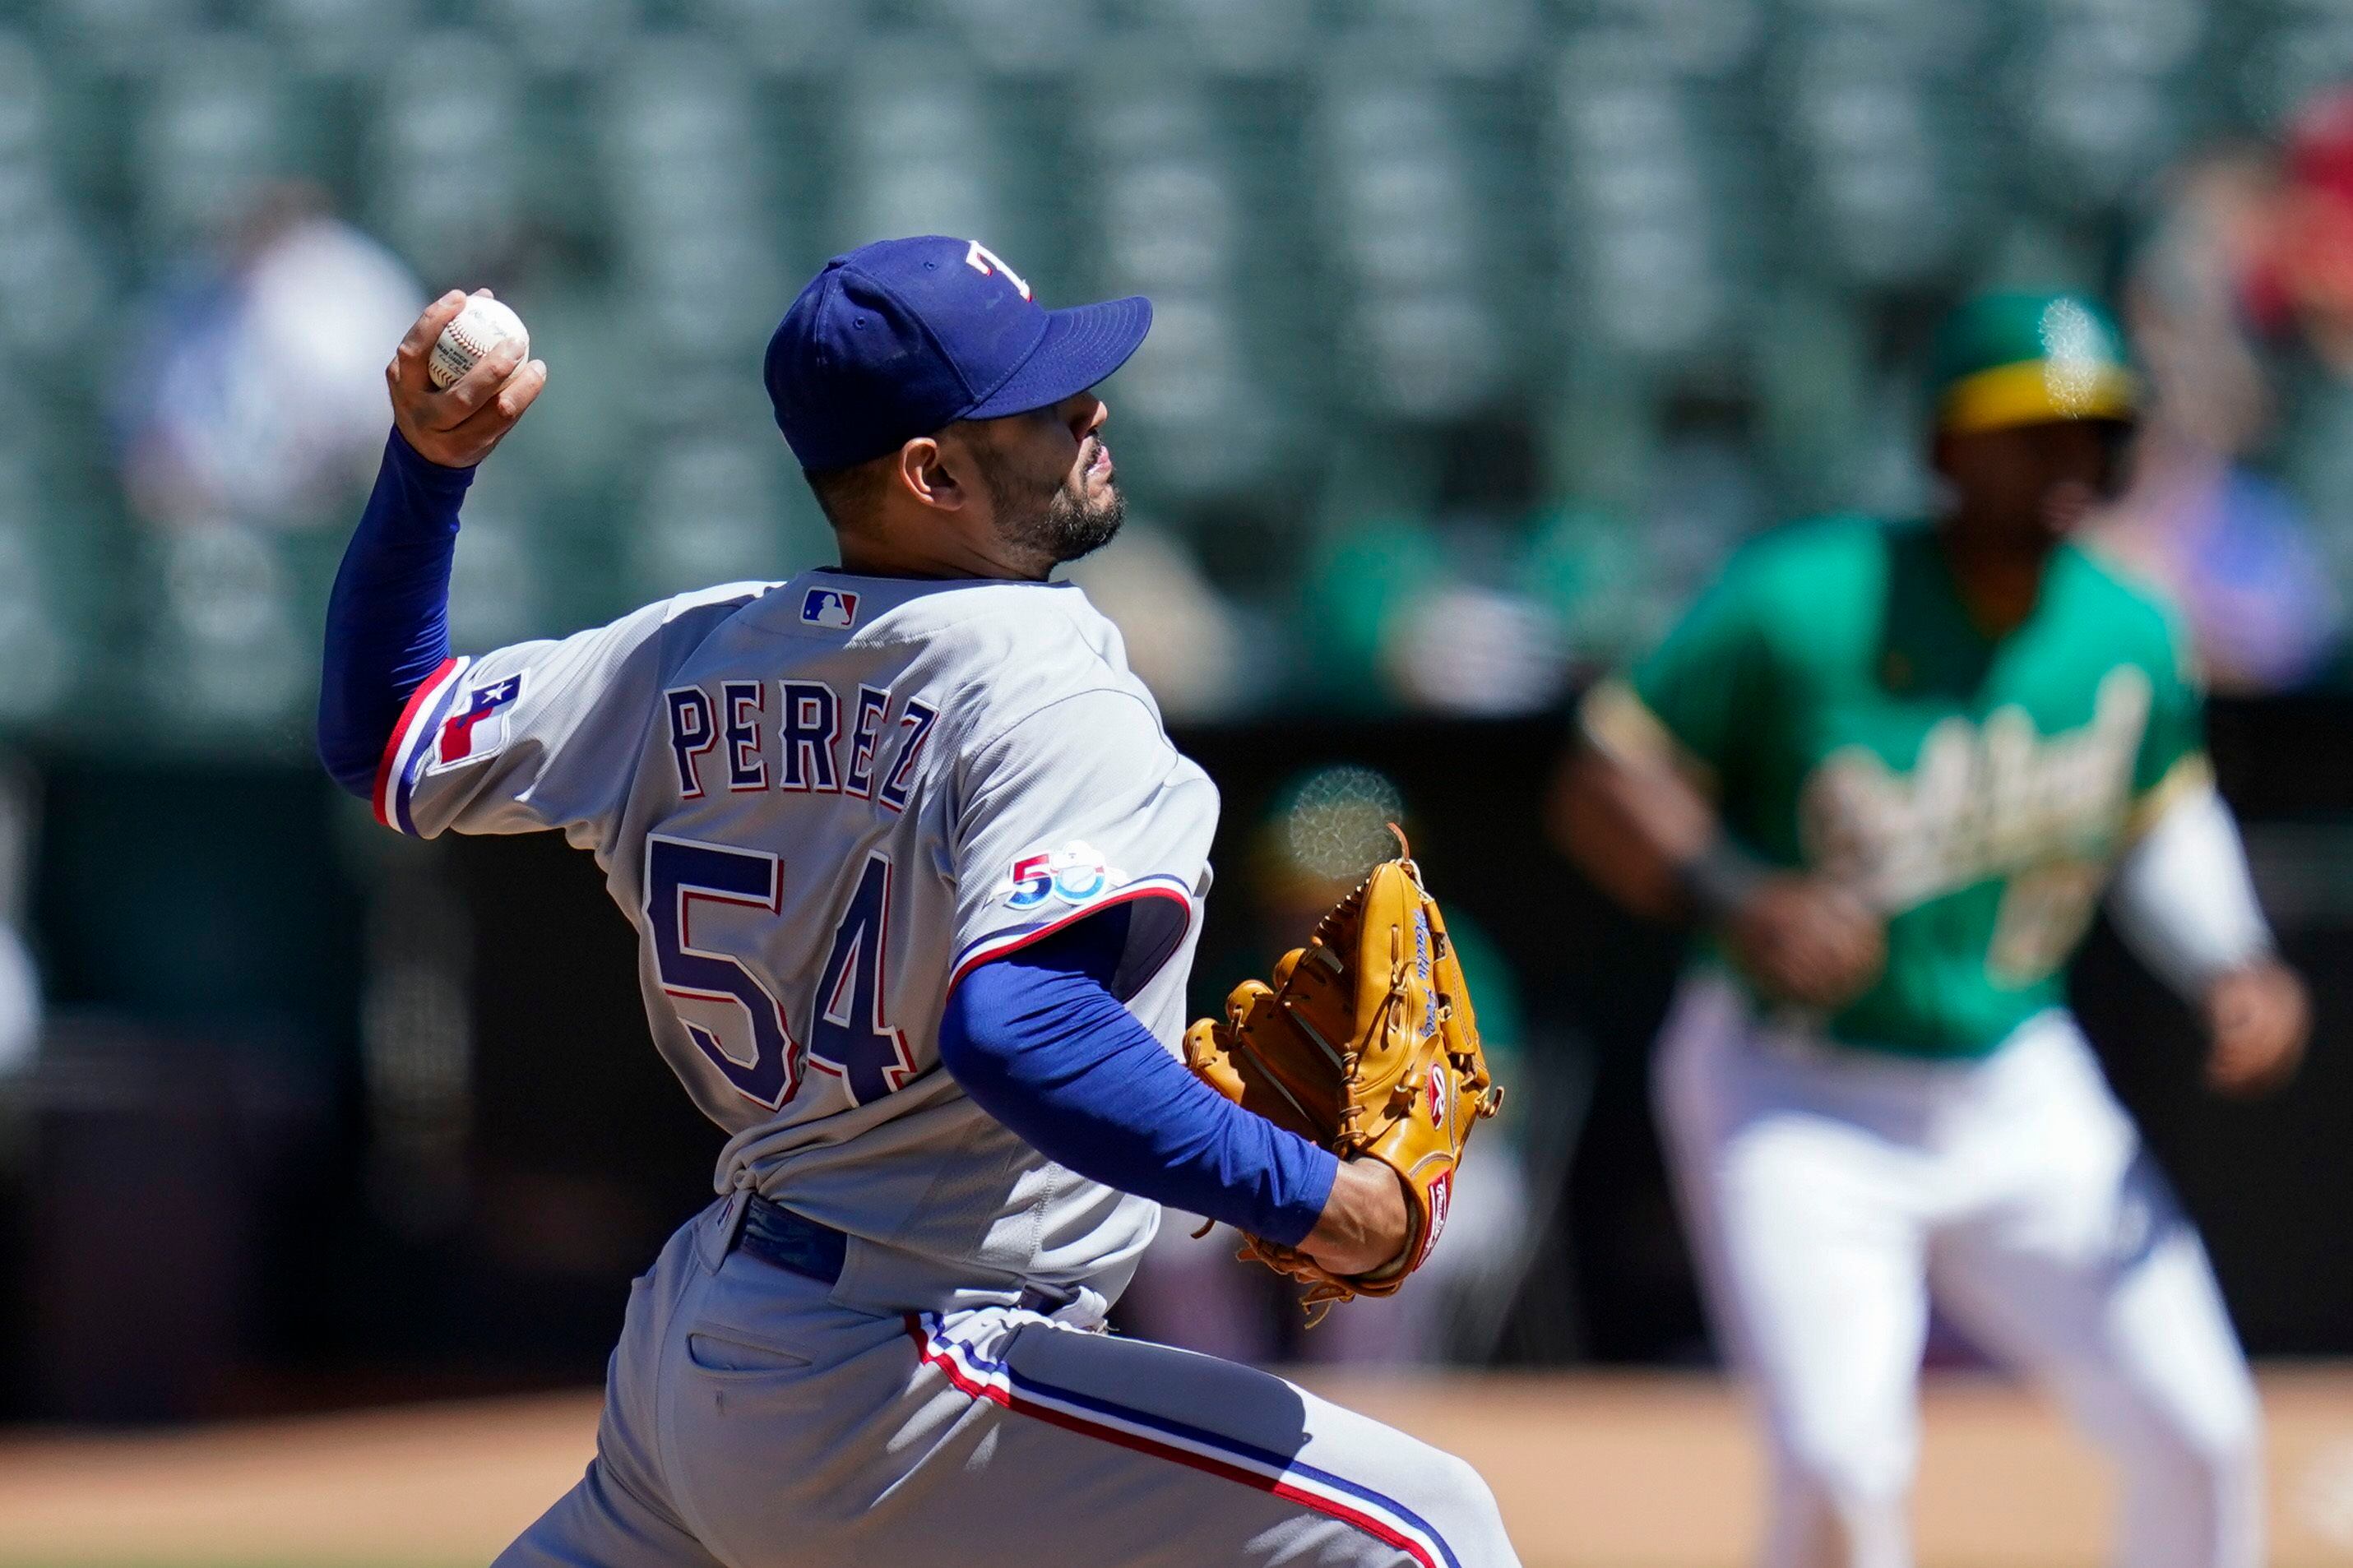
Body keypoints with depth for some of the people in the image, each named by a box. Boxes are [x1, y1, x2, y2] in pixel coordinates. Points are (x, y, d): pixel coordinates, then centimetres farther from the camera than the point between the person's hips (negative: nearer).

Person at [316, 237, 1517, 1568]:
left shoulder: (689, 656, 7)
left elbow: (382, 740, 16)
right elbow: (1015, 1028, -32)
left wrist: (426, 465, 16)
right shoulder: (1056, 704, -17)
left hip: (688, 1342, 9)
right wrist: (1311, 1198, -25)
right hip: (887, 1390, -8)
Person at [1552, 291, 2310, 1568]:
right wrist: (1738, 900, -29)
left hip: (2019, 1096, 5)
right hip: (1794, 1100, -5)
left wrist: (2231, 968, -1)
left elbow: (2160, 818, 17)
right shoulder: (1803, 602, -17)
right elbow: (1602, 786, -12)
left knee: (2200, 1439, -1)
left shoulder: (2129, 638, -2)